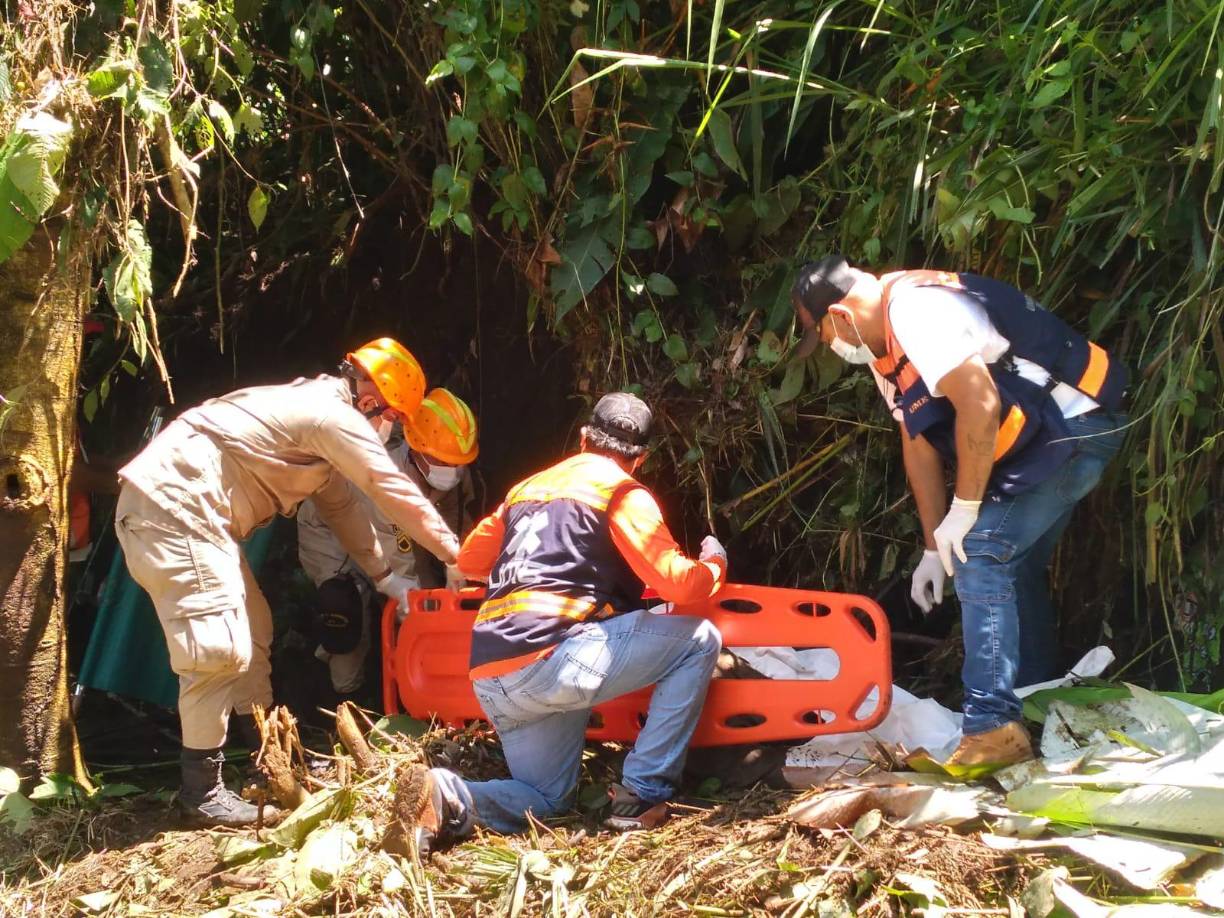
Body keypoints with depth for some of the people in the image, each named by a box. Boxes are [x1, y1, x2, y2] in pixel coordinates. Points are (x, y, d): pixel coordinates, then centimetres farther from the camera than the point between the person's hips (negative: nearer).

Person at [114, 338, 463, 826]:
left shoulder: (316, 408, 21)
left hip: (181, 510, 11)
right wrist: (456, 556, 4)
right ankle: (202, 790, -6)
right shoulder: (337, 417, -10)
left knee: (252, 630, 18)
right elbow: (399, 495, -6)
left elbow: (342, 506, 28)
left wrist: (386, 576, 27)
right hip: (172, 506, -11)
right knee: (219, 648, -13)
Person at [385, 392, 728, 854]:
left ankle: (445, 799, -8)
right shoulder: (622, 492, 4)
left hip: (493, 681, 7)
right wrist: (714, 563, 19)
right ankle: (643, 794, 1)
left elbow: (469, 560, 34)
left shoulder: (529, 486, 24)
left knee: (545, 798, 22)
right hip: (552, 657, -7)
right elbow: (677, 583, -3)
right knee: (698, 640, 7)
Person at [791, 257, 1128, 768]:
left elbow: (979, 406, -29)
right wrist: (934, 547, 11)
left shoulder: (917, 310, -22)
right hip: (1040, 440, 11)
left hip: (1077, 424, -11)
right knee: (1011, 563, 16)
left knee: (981, 554, -16)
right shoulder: (883, 346, 11)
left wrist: (964, 509, -19)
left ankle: (993, 727, -16)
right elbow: (917, 443, 14)